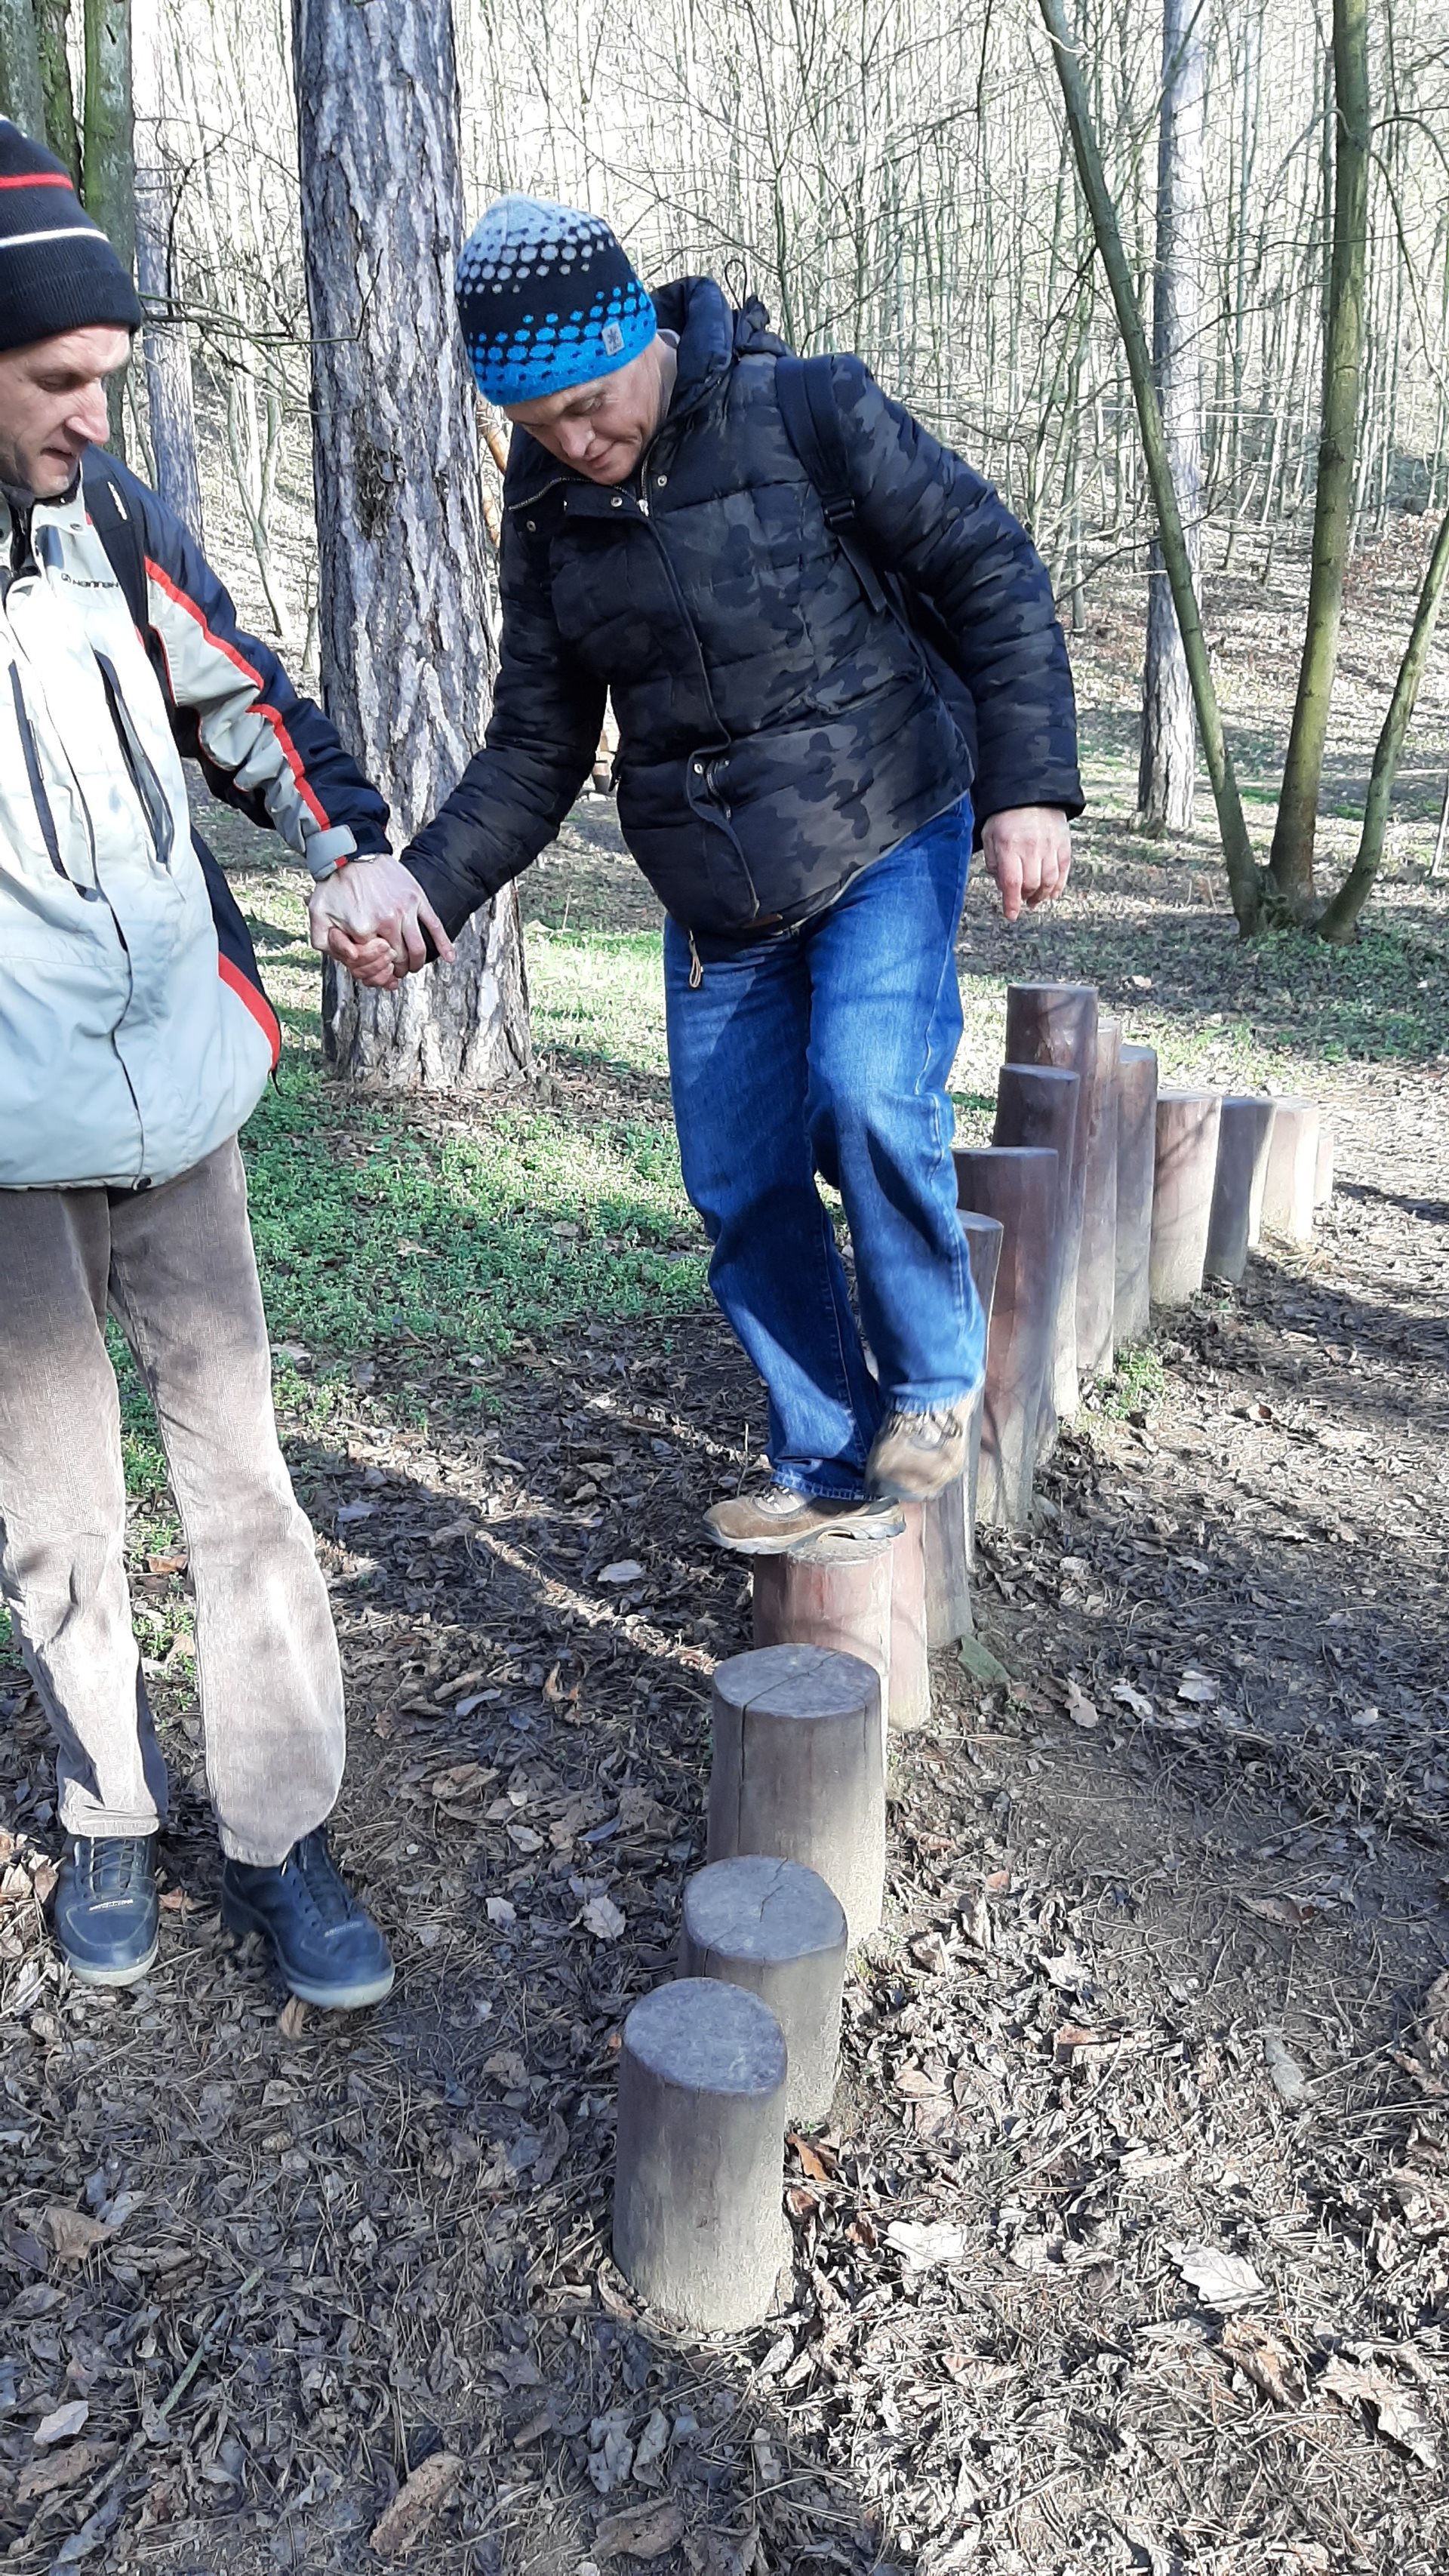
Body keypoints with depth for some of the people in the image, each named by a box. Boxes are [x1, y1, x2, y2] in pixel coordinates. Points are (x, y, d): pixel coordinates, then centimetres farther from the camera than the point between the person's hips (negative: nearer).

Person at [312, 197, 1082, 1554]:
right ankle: (831, 1468, 20)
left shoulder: (809, 412, -11)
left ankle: (937, 1379, 0)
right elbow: (536, 747, 6)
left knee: (867, 1093, -27)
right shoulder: (545, 505, 2)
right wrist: (421, 893, -8)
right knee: (741, 1187, 3)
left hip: (887, 840, -4)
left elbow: (993, 574, -6)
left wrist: (1027, 784, -14)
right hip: (715, 902, 5)